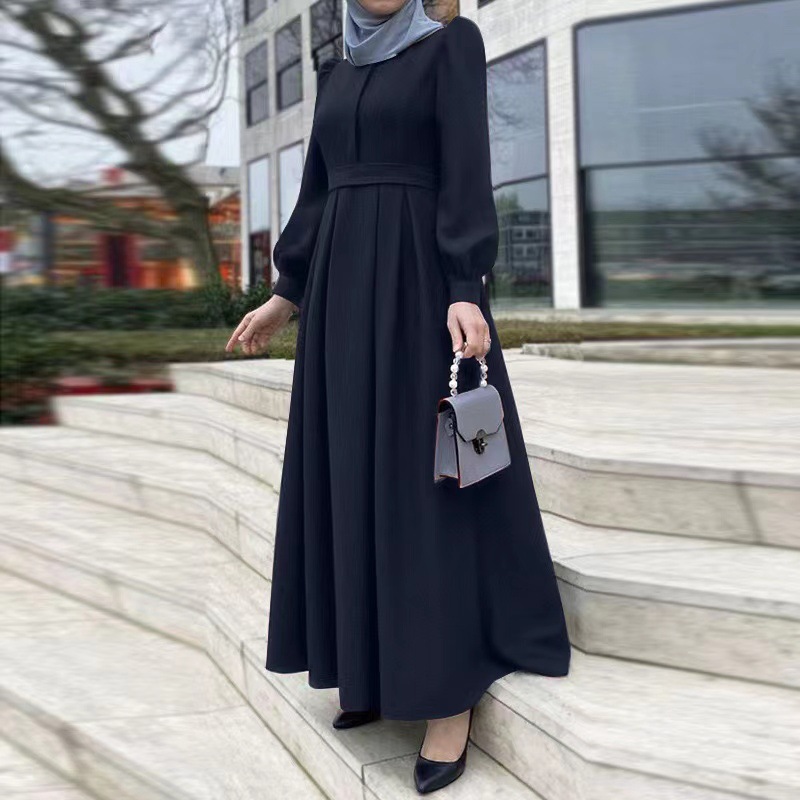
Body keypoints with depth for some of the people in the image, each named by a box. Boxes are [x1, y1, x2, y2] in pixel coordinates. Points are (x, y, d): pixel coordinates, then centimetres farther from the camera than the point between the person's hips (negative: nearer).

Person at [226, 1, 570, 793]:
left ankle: (453, 687, -1)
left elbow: (467, 171, -13)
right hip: (345, 282, 7)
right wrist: (287, 295, 18)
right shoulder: (337, 74, 16)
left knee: (427, 472, -8)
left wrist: (465, 292, -22)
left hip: (419, 276, -7)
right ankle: (382, 656, 21)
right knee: (355, 471, 8)